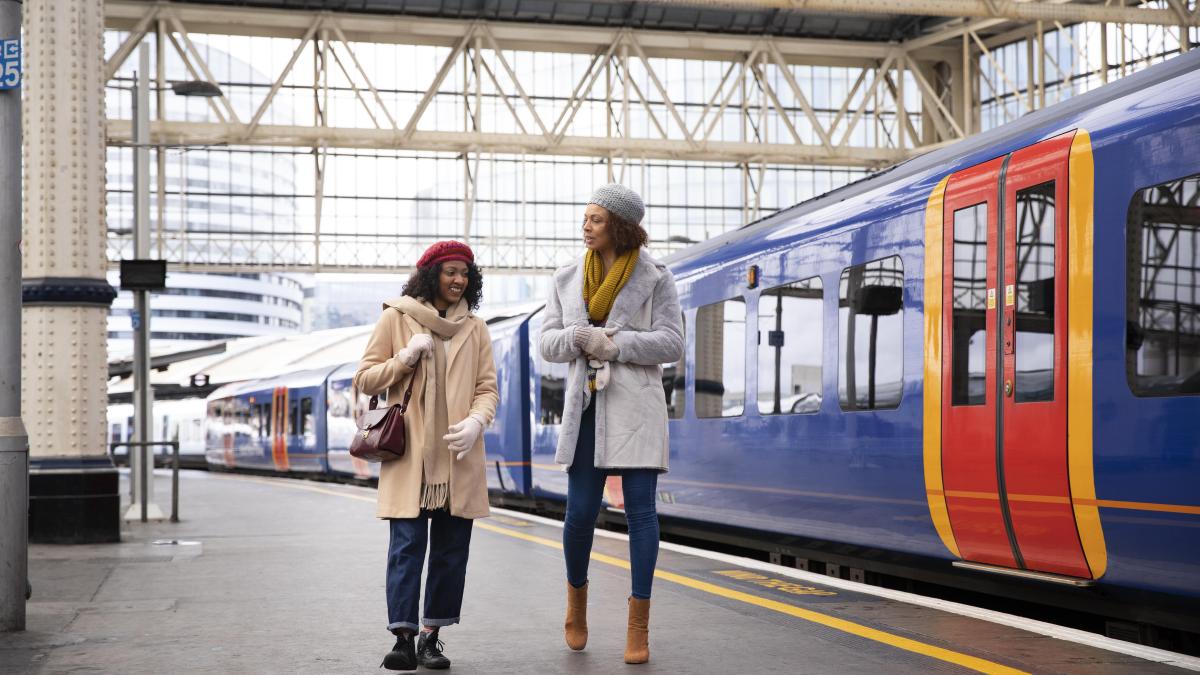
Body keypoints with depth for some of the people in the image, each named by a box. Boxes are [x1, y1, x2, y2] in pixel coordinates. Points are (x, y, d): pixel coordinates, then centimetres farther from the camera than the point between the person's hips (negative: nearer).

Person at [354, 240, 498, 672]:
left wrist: (476, 422, -11)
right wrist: (406, 357, -10)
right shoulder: (395, 319, 5)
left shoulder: (475, 329, 12)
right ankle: (403, 638, -7)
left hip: (458, 458, 3)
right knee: (407, 545, -8)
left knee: (451, 550, 3)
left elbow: (487, 388, 9)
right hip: (409, 456, -3)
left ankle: (431, 636, 10)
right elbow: (364, 381, 5)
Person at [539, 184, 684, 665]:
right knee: (581, 510, 0)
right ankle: (576, 594, 28)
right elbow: (548, 342, 9)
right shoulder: (568, 279, 12)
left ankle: (639, 624, 0)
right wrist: (579, 338, -12)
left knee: (640, 507, -5)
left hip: (636, 404, -3)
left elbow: (671, 343, -6)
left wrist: (613, 343, -13)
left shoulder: (655, 278, 0)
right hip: (586, 405, 3)